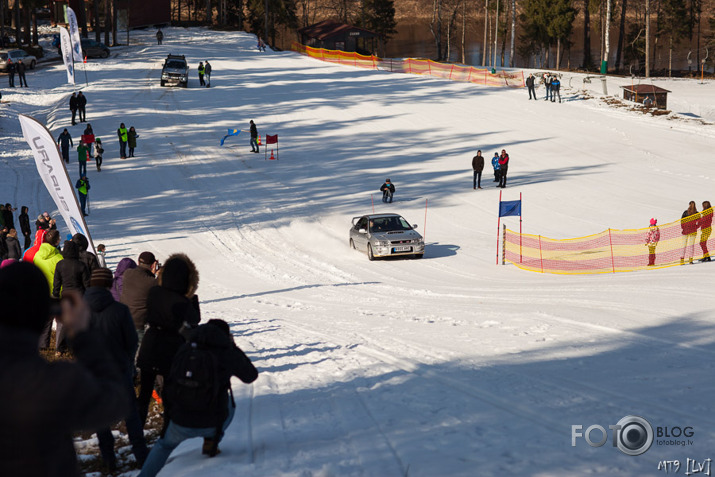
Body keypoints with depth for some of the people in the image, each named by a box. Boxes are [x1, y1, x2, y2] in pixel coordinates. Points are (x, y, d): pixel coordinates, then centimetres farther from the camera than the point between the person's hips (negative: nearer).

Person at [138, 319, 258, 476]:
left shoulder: (184, 350, 3)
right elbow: (251, 375, 11)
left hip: (180, 424, 2)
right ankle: (211, 443, 21)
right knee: (229, 403, 30)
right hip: (212, 424, -2)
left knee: (165, 444, 32)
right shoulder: (227, 353, -6)